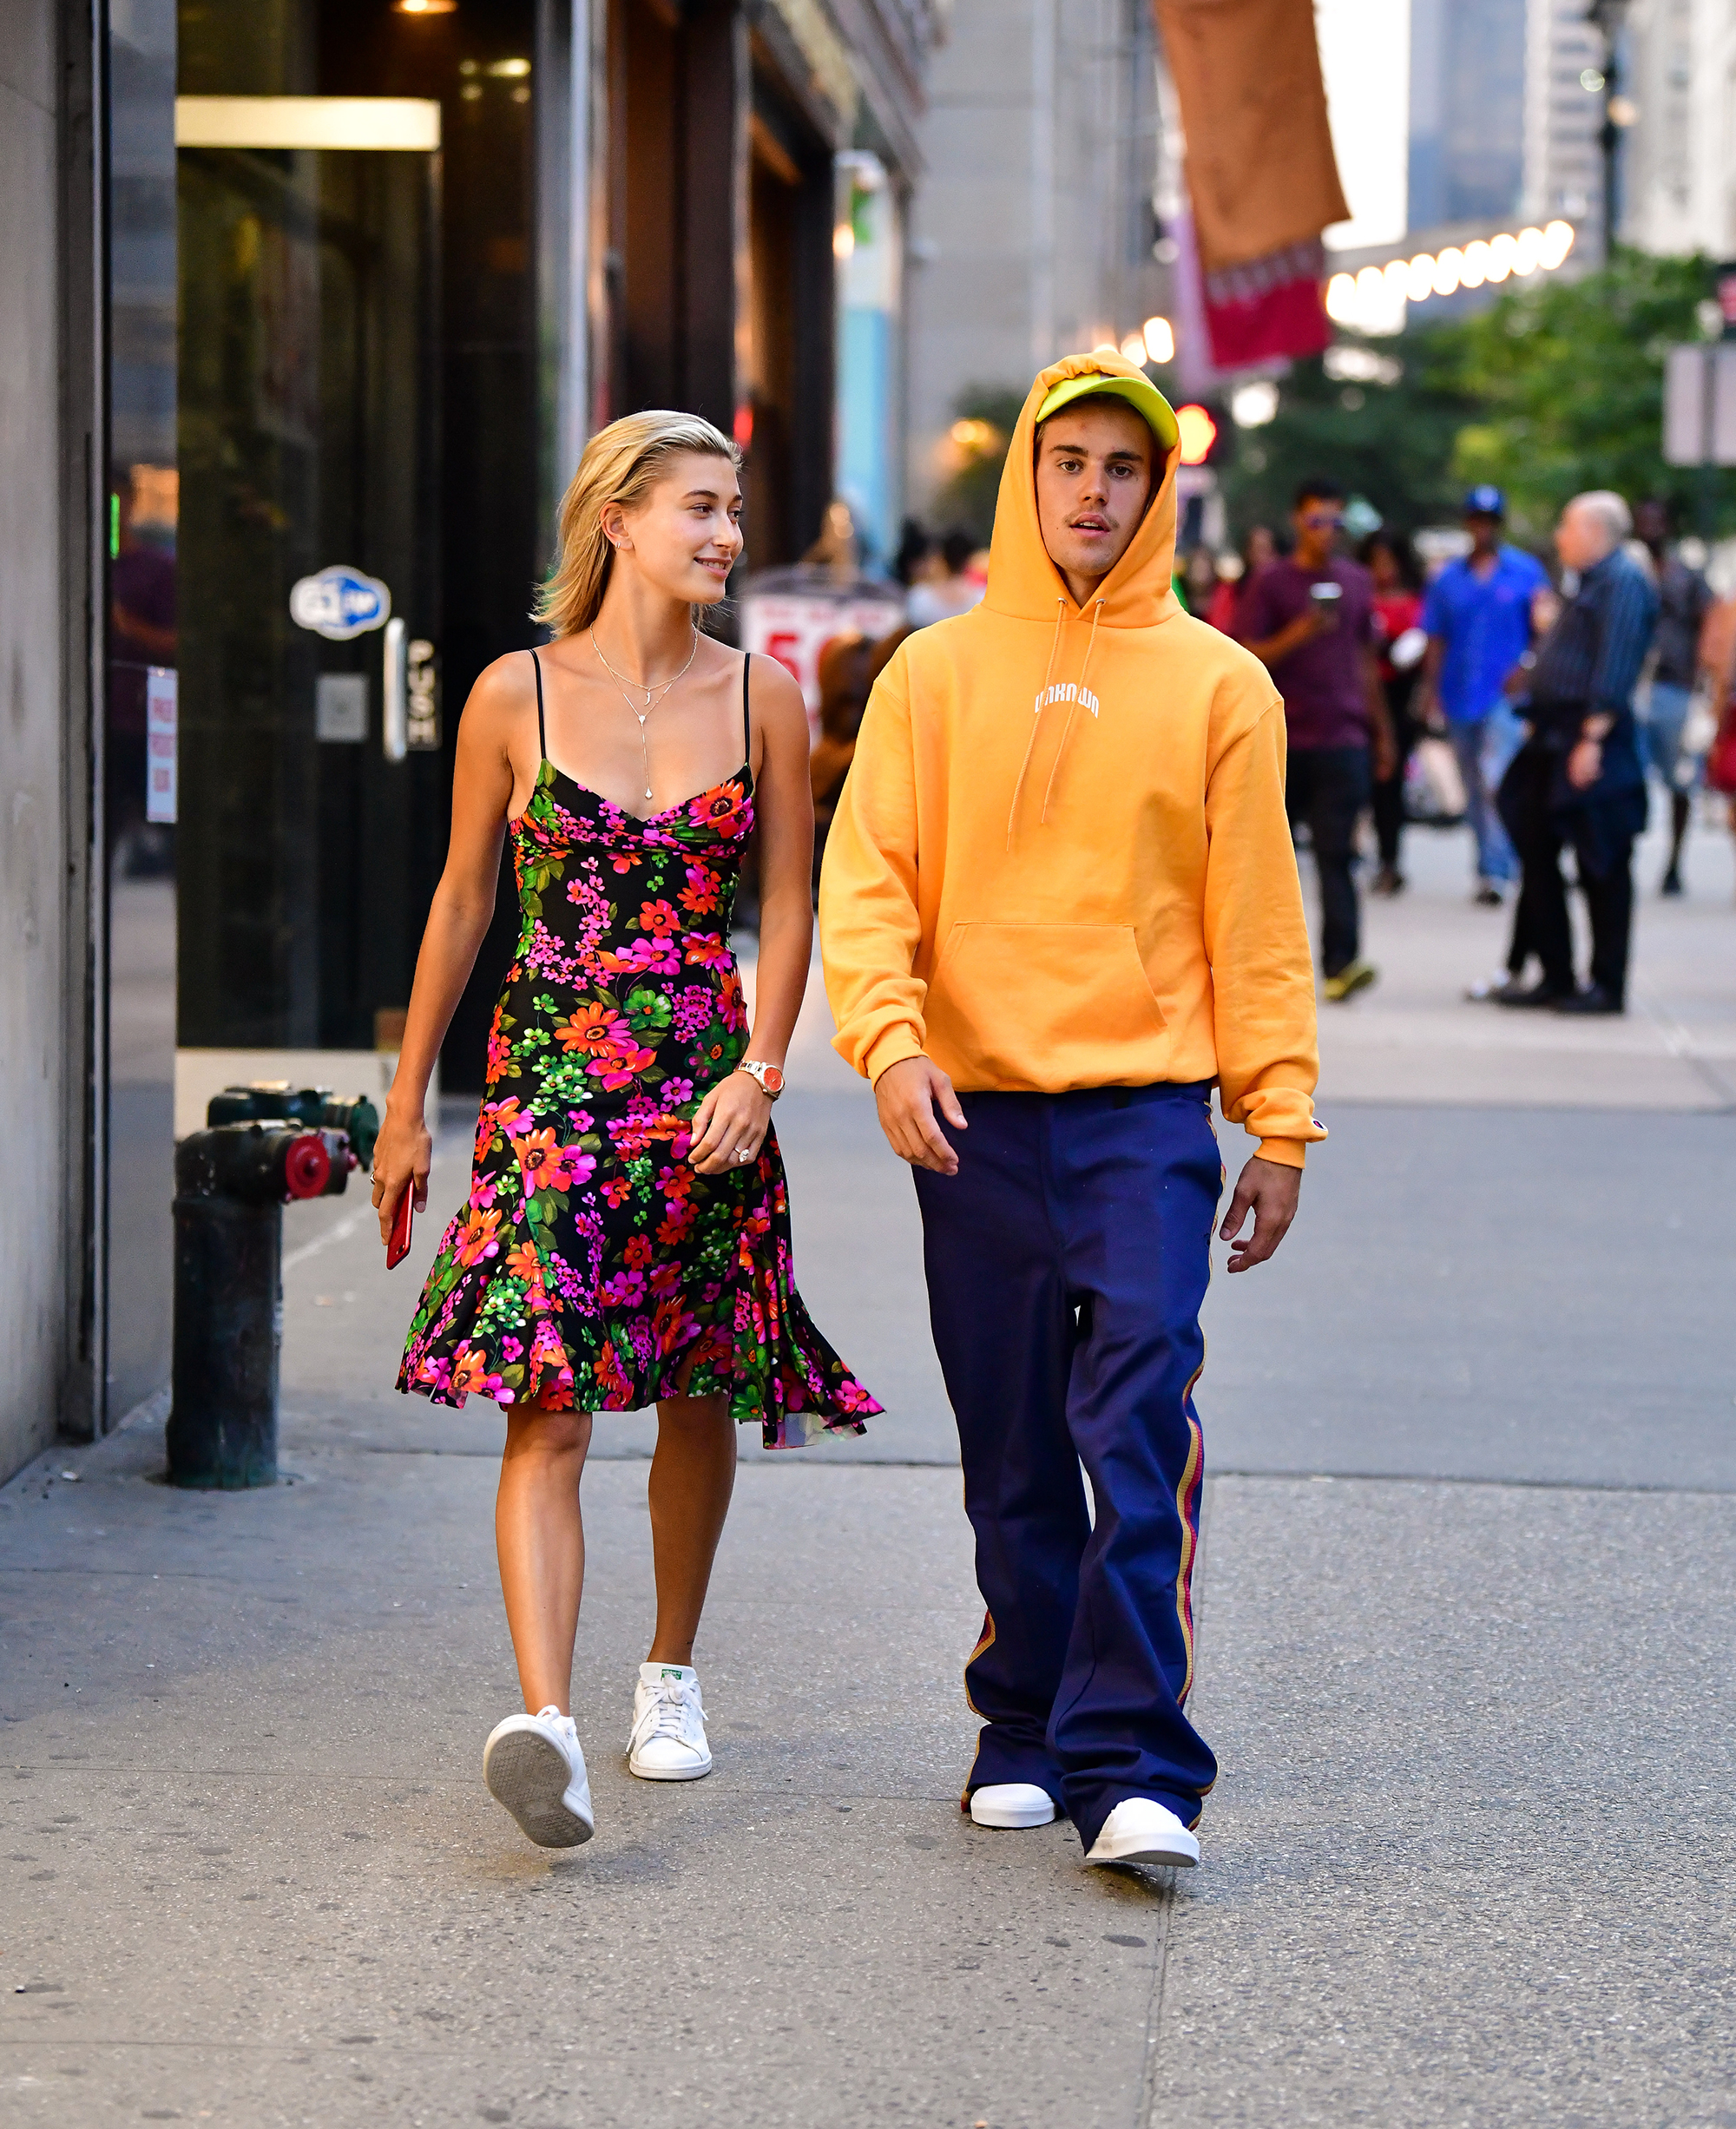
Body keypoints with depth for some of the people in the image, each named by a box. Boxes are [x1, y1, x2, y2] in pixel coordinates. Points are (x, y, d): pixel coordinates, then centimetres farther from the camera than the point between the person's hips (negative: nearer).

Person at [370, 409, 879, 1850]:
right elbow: (463, 900, 7)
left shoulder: (762, 695, 3)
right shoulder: (517, 696, 0)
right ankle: (547, 1725, -26)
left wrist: (757, 1073, -10)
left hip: (709, 1086, 2)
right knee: (549, 1409, -14)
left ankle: (672, 1670, 33)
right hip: (547, 1081, -2)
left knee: (697, 1399, 12)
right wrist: (407, 1106, 9)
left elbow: (787, 907, 5)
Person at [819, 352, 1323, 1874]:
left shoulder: (1217, 684, 6)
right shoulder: (934, 675, 8)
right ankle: (1026, 1738, 21)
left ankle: (1133, 1768, -13)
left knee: (1142, 1438, -13)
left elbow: (1258, 918, 6)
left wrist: (1281, 1121, 2)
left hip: (1148, 1116, -2)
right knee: (1013, 1461, 8)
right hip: (976, 1118, 2)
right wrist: (889, 1035, -17)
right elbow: (868, 878, 1)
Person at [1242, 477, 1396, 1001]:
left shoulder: (1357, 581, 13)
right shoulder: (1273, 581, 2)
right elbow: (1248, 656, -4)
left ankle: (1341, 963, -18)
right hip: (1283, 737, -1)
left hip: (1343, 740, 1)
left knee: (1336, 854, -9)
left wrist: (1381, 731, 21)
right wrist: (1299, 634, -19)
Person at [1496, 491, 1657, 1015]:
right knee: (1537, 855, 11)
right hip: (1555, 737, 10)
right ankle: (1555, 977, 17)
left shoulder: (1623, 582, -12)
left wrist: (1592, 739, -25)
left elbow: (1615, 667, -20)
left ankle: (1607, 986, 2)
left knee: (1602, 868, -4)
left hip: (1590, 739, -10)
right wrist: (1538, 725, 20)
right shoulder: (1592, 583, 20)